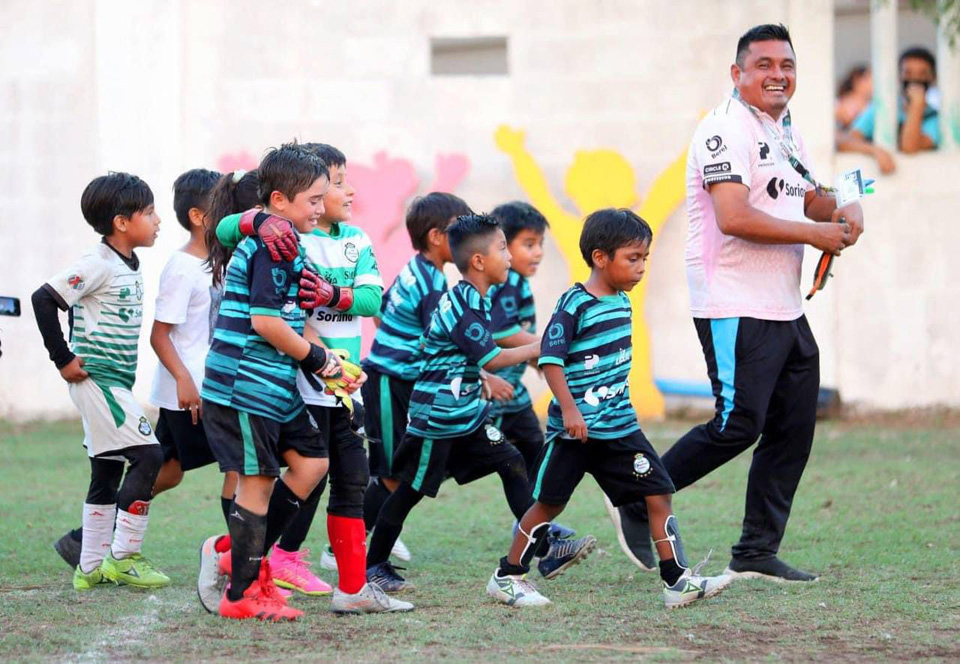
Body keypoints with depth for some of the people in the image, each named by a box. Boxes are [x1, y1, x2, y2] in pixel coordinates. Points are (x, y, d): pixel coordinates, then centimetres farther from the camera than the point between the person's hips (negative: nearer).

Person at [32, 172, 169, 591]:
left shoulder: (127, 267, 11)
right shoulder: (98, 265, -16)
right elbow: (45, 299, -21)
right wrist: (64, 360, -18)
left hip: (114, 383, 10)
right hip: (97, 380, -10)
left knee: (108, 471, 12)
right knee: (147, 456, -13)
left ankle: (91, 567, 17)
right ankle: (123, 557, -8)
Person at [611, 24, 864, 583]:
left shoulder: (787, 133, 18)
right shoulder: (727, 128, -12)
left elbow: (809, 198, 29)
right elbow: (735, 218, -23)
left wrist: (843, 211, 5)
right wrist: (814, 234, -17)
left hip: (786, 307, 9)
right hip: (735, 308, -9)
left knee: (794, 430, 7)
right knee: (739, 425, -11)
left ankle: (758, 553, 14)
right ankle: (640, 503, 5)